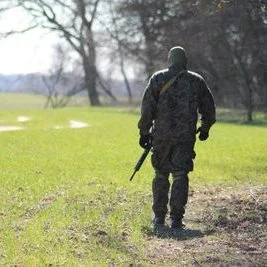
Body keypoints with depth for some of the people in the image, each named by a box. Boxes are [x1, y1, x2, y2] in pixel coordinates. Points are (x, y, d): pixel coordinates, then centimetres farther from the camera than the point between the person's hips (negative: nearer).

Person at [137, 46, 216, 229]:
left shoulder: (157, 79, 2)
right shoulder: (197, 81, 6)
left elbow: (147, 108, -3)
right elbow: (209, 108, 11)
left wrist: (144, 132, 4)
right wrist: (205, 128, 26)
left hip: (161, 134, 0)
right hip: (186, 136, 0)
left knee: (161, 176, 12)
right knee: (180, 176, 1)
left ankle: (159, 216, 16)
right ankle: (176, 218, -7)